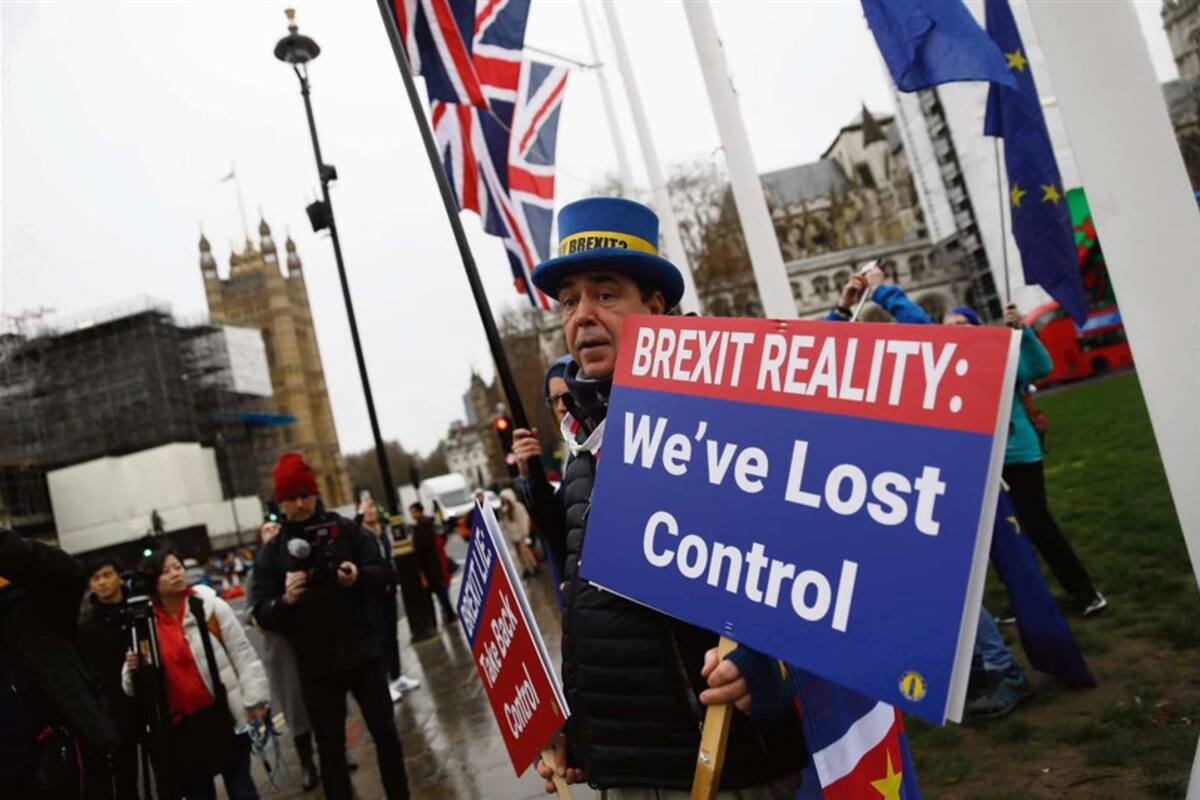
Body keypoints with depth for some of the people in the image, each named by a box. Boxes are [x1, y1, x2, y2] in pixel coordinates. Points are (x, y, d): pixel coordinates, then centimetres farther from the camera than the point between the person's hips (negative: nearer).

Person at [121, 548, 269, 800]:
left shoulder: (211, 606, -6)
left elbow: (242, 653, -5)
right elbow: (134, 687, 10)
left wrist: (254, 698, -7)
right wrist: (131, 670, -12)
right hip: (180, 727, 3)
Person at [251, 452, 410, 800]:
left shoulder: (345, 529, 1)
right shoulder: (270, 554, 0)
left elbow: (381, 573, -1)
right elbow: (262, 616, -5)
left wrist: (359, 576, -22)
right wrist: (286, 600, -26)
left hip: (363, 653, 1)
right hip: (316, 666, -1)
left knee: (385, 733, 12)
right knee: (331, 748, 9)